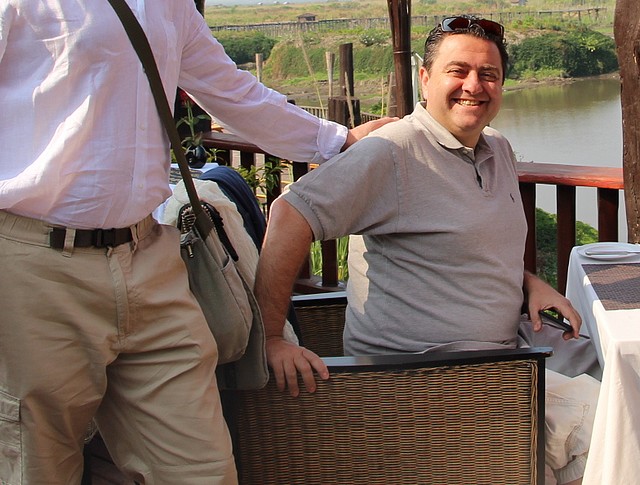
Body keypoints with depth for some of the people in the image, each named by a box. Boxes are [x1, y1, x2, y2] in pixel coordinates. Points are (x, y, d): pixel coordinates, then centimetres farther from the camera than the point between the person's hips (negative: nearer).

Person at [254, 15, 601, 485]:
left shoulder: (500, 151, 13)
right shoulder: (392, 153, -16)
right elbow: (291, 216, -23)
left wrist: (529, 282, 6)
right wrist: (272, 340, -27)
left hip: (509, 343, 9)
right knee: (590, 412, -18)